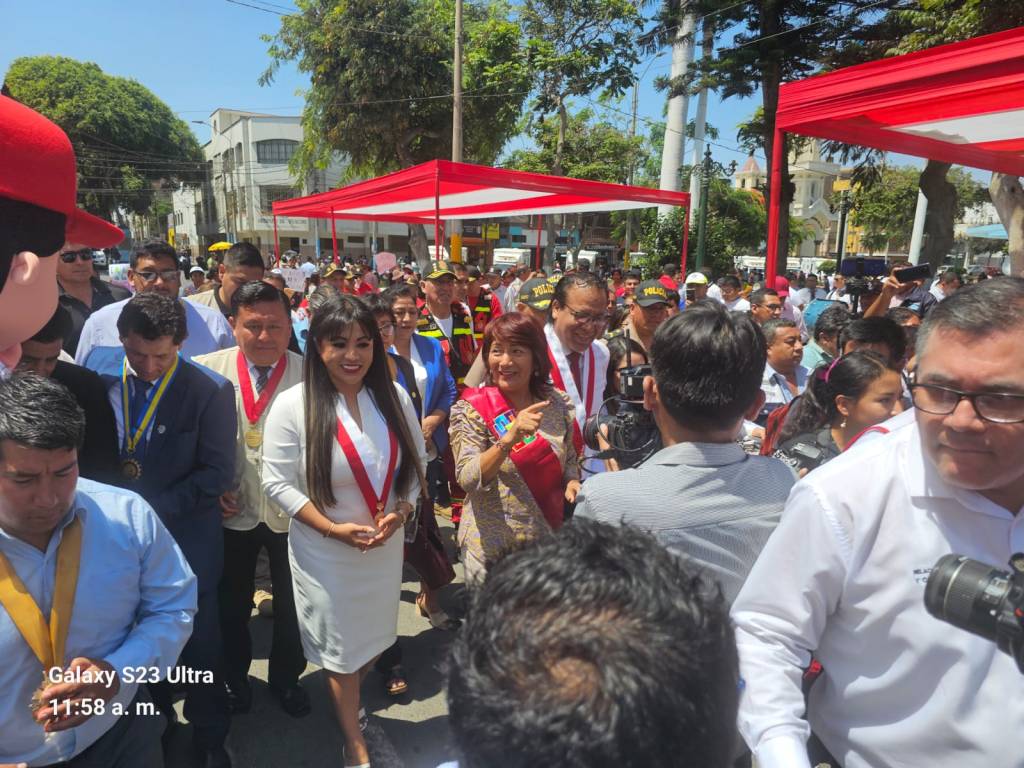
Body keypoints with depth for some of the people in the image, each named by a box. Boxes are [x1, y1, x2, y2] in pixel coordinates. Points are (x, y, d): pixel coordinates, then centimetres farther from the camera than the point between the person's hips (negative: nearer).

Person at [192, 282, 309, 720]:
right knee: (231, 603, 22)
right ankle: (234, 676, 47)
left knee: (291, 605, 18)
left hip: (292, 513, -1)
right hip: (231, 511, 1)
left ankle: (286, 677, 43)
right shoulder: (208, 370, -7)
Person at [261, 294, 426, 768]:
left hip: (386, 545, 4)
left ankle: (346, 706, 55)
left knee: (372, 638, 21)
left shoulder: (394, 396, -5)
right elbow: (278, 482, -13)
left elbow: (416, 463, 3)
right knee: (341, 647, 15)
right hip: (324, 552, -3)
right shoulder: (293, 404, -15)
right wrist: (333, 528, -20)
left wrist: (400, 512, -13)